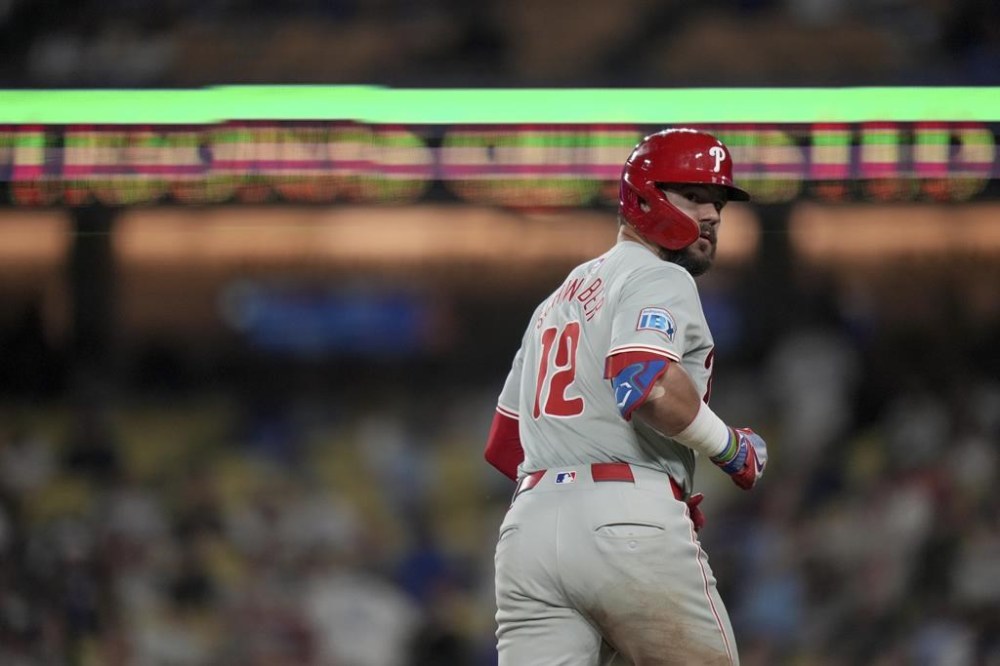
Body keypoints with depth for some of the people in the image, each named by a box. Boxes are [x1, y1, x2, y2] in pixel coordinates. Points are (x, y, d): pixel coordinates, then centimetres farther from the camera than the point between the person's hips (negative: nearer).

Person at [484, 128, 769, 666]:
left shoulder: (556, 300, 28)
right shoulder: (659, 279, 0)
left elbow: (504, 447, 28)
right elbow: (649, 386, -21)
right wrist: (731, 447, -7)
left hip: (529, 521, 8)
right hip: (631, 527, -8)